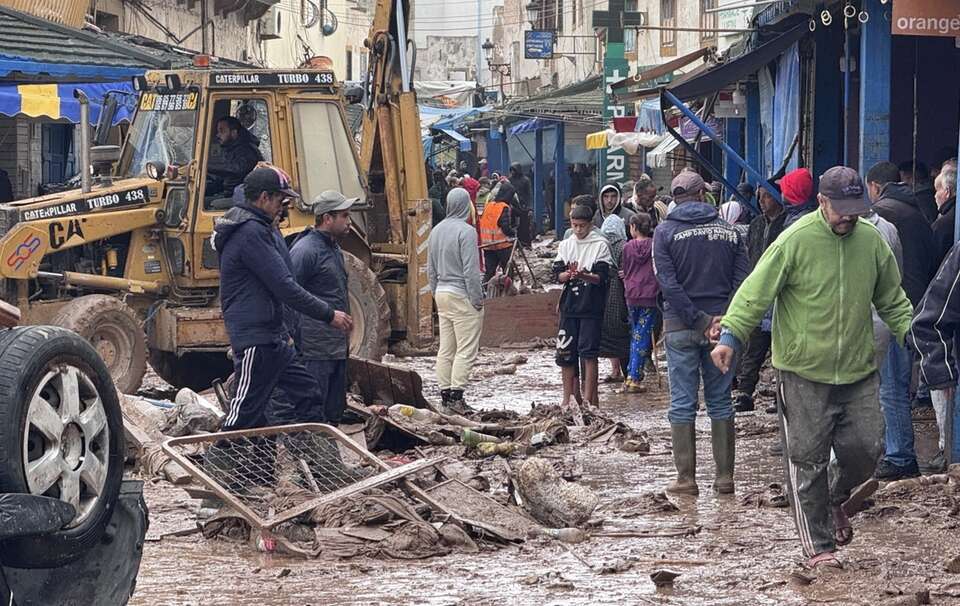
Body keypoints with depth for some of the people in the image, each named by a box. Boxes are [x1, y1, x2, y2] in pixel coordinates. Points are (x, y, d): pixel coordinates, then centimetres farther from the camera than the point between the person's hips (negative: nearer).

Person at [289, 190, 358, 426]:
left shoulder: (334, 249, 17)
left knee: (334, 412, 14)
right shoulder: (305, 250, -14)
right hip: (315, 349, -10)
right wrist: (291, 339, -20)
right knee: (313, 415, -8)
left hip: (337, 348, 10)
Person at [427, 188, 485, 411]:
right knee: (466, 350, -5)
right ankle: (456, 395, -11)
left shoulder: (436, 231, 10)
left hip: (442, 294, 8)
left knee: (445, 349, 10)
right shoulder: (465, 231, -14)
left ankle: (445, 393, 12)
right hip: (462, 295, -8)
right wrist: (477, 299, -10)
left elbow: (431, 270, 15)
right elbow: (471, 270, -16)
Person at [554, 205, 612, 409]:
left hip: (592, 306, -4)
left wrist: (584, 276, -26)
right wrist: (569, 274, -17)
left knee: (588, 352, -6)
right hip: (570, 305, 4)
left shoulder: (600, 244, -1)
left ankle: (588, 399, -4)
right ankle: (568, 398, 13)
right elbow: (557, 274, 4)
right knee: (565, 352, 5)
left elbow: (601, 277, -8)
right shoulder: (565, 245, 12)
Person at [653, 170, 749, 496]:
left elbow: (669, 284, -12)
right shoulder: (729, 231, 5)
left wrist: (698, 320, -12)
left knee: (682, 403, 3)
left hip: (681, 326, -2)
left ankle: (686, 477, 3)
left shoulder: (665, 232, -2)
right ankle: (725, 475, 9)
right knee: (720, 401, 9)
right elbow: (742, 280, -3)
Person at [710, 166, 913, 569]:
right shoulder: (795, 241, -11)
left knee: (866, 448, 3)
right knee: (807, 460, 0)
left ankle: (835, 500, 34)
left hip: (858, 370, 4)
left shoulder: (872, 241, 4)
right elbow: (756, 293, -11)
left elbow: (893, 302, 16)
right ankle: (818, 546, 10)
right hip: (803, 373, -4)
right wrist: (730, 335, -21)